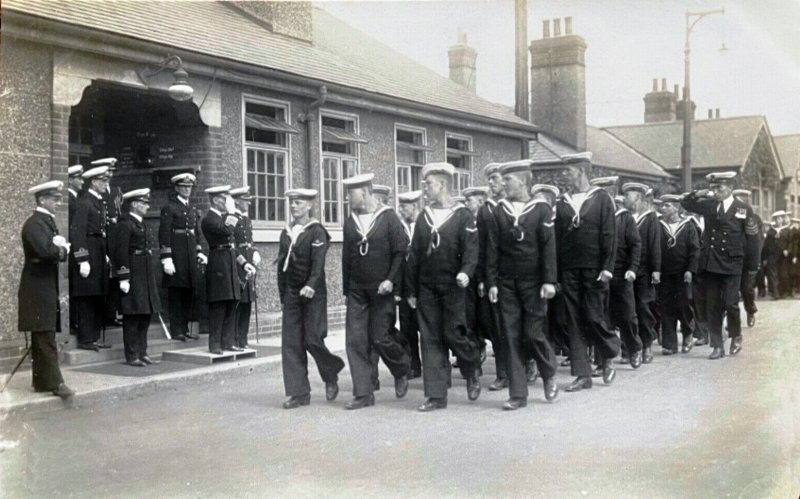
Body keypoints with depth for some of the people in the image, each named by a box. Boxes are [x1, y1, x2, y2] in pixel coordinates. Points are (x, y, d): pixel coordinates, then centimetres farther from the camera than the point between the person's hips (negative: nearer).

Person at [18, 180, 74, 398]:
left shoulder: (48, 222, 17)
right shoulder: (34, 224, -13)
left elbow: (57, 248, 13)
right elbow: (46, 250, -28)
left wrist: (61, 247, -9)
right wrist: (62, 250, -9)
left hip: (46, 288, 10)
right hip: (38, 288, -10)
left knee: (42, 338, 12)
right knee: (46, 338, -10)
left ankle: (41, 381, 18)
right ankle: (54, 382, -9)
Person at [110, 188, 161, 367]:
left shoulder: (141, 224, 17)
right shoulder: (124, 225, -11)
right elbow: (120, 252, -17)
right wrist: (123, 278, -21)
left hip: (146, 275, 9)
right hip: (133, 275, -9)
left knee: (145, 314, 11)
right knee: (132, 317, -3)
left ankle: (142, 353, 19)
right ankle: (132, 356, 3)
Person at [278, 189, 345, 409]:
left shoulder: (317, 231, -6)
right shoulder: (286, 233, 12)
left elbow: (318, 263, -18)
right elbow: (282, 265, 16)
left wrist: (311, 285, -33)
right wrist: (283, 295, 14)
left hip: (313, 294, -6)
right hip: (292, 295, 6)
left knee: (312, 340, -7)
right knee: (290, 343, 0)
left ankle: (331, 377, 20)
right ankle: (298, 393, 5)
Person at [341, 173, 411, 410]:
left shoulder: (388, 217, -5)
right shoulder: (350, 221, 9)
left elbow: (401, 251, -6)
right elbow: (346, 257, 14)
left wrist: (391, 280, -16)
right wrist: (346, 289, 12)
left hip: (381, 290, -4)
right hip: (357, 291, 5)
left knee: (380, 338, -4)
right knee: (355, 340, -2)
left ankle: (402, 371, 26)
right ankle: (363, 394, 5)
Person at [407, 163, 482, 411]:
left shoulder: (463, 215, -2)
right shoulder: (423, 217, 11)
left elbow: (471, 249, -9)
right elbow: (414, 256, 12)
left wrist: (465, 272, -28)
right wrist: (411, 290, 11)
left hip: (452, 287, -4)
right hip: (426, 288, 5)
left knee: (453, 334, -6)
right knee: (431, 339, 3)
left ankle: (472, 373, 24)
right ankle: (436, 395, 8)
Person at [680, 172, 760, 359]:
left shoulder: (744, 210, -1)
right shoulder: (708, 205, 7)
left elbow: (752, 239, 1)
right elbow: (685, 203, 20)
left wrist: (752, 266, 0)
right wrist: (697, 194, 3)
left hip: (731, 265, -3)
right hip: (710, 264, 3)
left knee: (730, 303, -6)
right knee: (712, 307, 4)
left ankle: (736, 336, 22)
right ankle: (717, 346, 12)